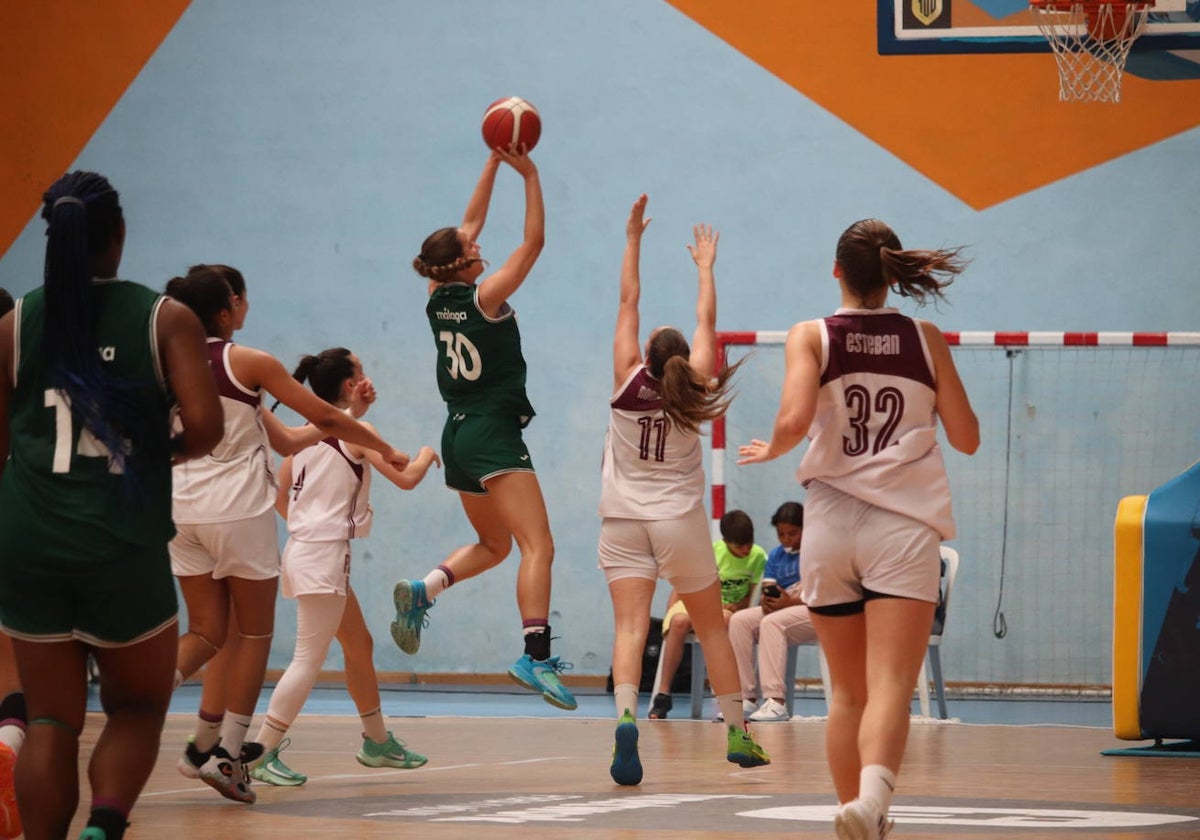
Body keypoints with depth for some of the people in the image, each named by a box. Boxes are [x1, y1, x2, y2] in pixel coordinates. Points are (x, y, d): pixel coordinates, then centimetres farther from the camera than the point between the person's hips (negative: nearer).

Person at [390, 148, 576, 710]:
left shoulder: (439, 297, 6)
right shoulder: (484, 298, -12)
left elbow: (470, 224, 16)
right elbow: (534, 241, -10)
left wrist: (494, 164, 17)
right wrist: (528, 175, -6)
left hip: (459, 436, 8)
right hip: (494, 436, -8)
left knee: (492, 545, 22)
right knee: (538, 546, -14)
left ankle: (423, 590, -1)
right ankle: (537, 657, -29)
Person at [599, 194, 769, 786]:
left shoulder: (628, 382, -5)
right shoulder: (692, 388, -4)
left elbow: (628, 303, 1)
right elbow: (707, 321, 7)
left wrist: (633, 239, 6)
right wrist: (705, 266, 20)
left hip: (624, 521, -1)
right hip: (681, 521, 1)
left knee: (629, 627, -12)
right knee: (712, 628, 13)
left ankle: (626, 720, -36)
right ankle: (737, 734, 18)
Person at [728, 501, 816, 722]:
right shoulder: (776, 554, 18)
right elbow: (768, 589, 12)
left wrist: (792, 602, -22)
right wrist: (767, 602, -13)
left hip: (814, 613, -7)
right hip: (780, 608, 7)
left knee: (772, 623, -33)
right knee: (739, 620, -15)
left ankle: (776, 702, -38)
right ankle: (747, 698, -20)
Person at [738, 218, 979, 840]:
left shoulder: (811, 336, 2)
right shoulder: (926, 340, 6)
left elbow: (795, 420, -14)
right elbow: (966, 438, 9)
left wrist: (770, 450, 7)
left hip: (831, 526, 1)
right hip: (903, 528, -1)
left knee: (848, 693, 16)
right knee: (890, 689, -14)